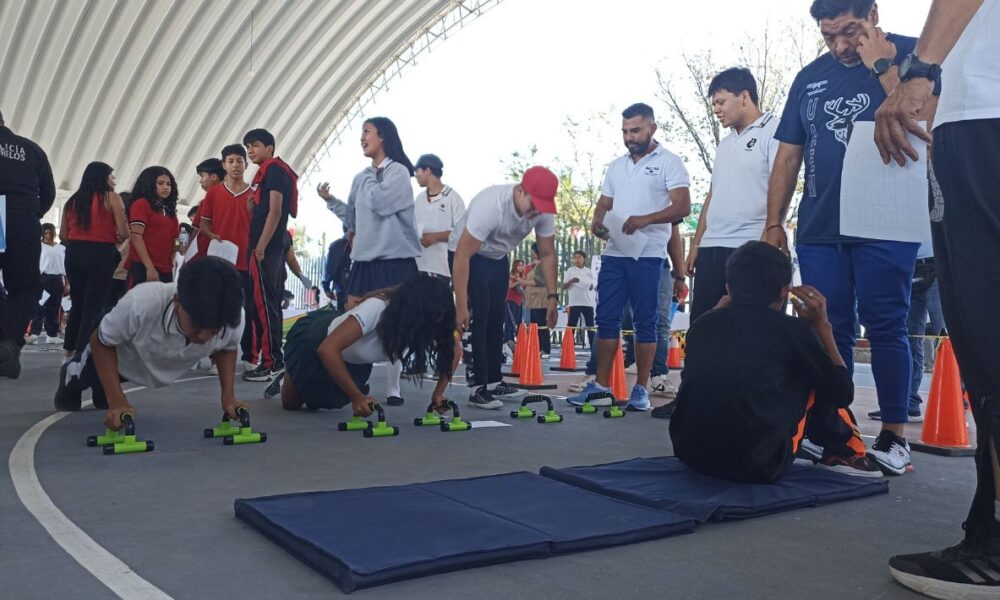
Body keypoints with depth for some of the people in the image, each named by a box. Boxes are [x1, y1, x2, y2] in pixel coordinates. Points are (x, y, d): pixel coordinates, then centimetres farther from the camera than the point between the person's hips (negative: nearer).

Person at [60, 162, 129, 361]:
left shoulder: (73, 200, 12)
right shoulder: (111, 198, -2)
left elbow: (63, 234, 12)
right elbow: (124, 233, -9)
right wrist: (115, 240, 12)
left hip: (74, 254, 5)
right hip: (101, 255, -5)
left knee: (77, 303, 17)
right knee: (94, 307, -1)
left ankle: (69, 350, 21)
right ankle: (83, 353, -2)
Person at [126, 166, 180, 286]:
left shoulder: (169, 210, 20)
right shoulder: (141, 204, -1)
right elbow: (136, 237, -11)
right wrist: (149, 267, -18)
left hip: (166, 270, 7)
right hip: (144, 269, -7)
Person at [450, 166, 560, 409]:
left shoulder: (543, 212, -21)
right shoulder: (490, 205, -39)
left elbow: (548, 254, -6)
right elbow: (462, 256, -36)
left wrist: (552, 296, -10)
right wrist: (461, 306, -37)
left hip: (498, 258, 6)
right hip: (467, 255, -6)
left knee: (496, 318, 10)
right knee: (480, 317, -15)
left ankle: (494, 381, 22)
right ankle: (479, 389, -13)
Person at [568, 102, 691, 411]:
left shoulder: (669, 162, -1)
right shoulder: (616, 166, 18)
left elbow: (682, 207, -10)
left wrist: (644, 220, -23)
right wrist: (597, 222, -1)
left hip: (646, 255, -6)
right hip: (613, 253, 6)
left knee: (645, 321, 0)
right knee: (606, 318, 5)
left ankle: (640, 389, 7)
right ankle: (600, 385, 10)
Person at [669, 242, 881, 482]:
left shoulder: (701, 325, 10)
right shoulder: (791, 329, 0)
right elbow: (843, 392, 13)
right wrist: (821, 325, 20)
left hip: (690, 452, 4)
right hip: (760, 463, -4)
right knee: (819, 378, 18)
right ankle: (844, 454, 32)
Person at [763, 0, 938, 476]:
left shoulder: (911, 55, 2)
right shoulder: (810, 78, 13)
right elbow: (788, 157, 13)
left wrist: (882, 65, -13)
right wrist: (774, 223, 6)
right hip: (819, 229, 4)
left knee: (885, 328, -4)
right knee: (829, 331, 5)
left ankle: (893, 435, 4)